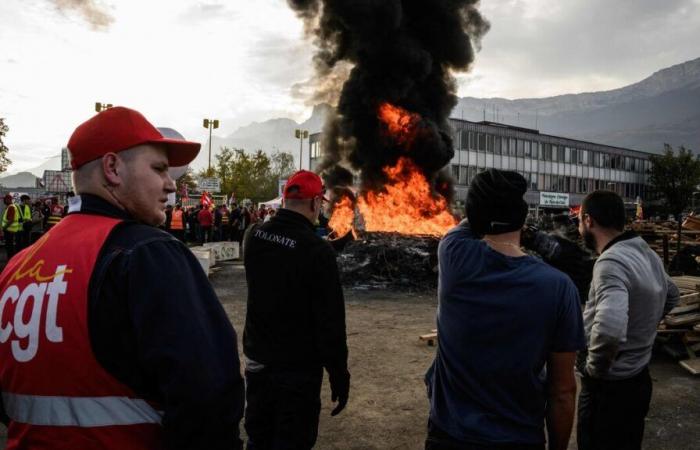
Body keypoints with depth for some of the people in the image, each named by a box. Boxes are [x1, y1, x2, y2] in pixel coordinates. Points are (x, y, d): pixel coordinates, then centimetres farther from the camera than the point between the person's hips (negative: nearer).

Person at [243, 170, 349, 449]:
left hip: (257, 358, 6)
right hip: (298, 367, -6)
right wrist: (339, 374, -11)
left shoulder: (254, 235, -2)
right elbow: (330, 319, -20)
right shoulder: (317, 250, -22)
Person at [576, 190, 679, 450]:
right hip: (638, 379, 9)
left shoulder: (611, 262, -26)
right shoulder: (648, 253, 4)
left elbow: (608, 329, -41)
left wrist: (593, 366, -23)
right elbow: (671, 295, 24)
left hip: (608, 388, -9)